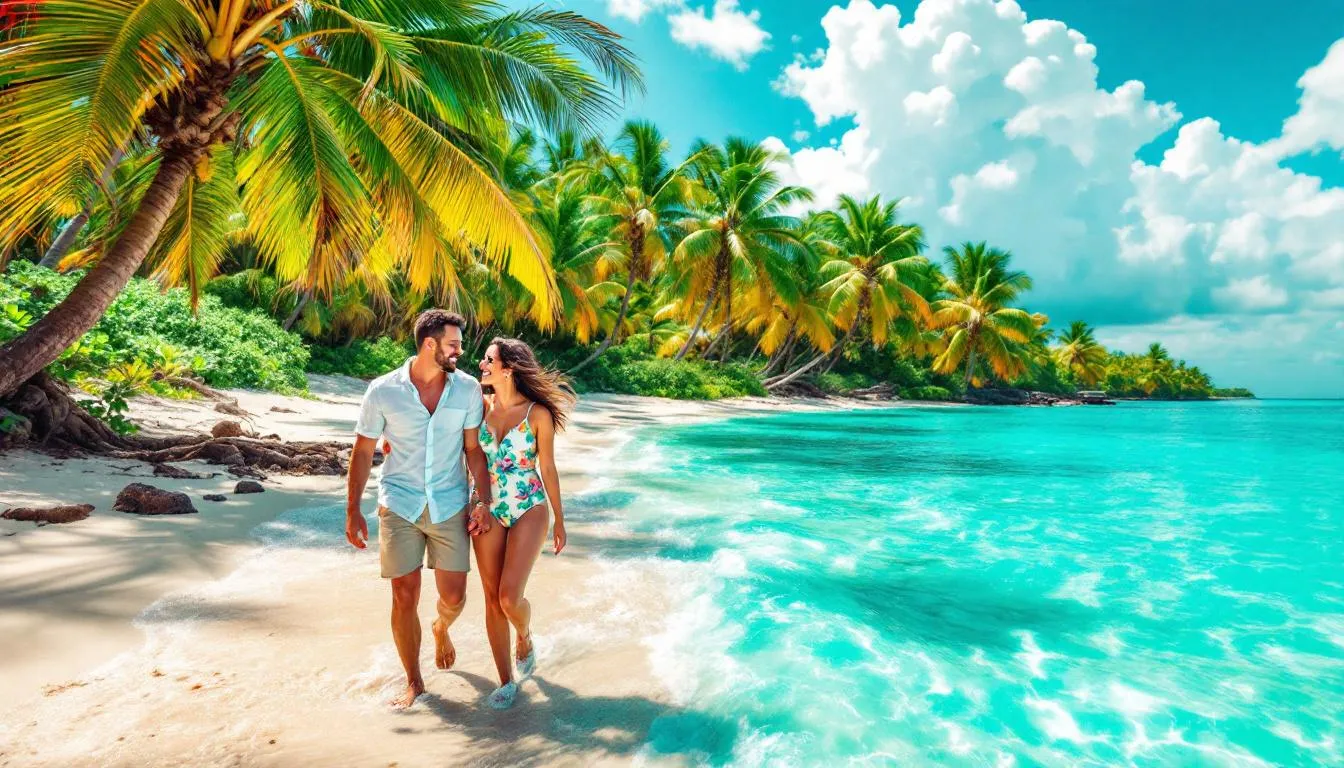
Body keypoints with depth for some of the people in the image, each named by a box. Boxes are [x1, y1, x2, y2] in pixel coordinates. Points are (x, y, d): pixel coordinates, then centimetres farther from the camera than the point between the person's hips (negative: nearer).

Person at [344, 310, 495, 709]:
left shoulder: (467, 389, -5)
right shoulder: (383, 391, -8)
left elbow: (474, 448, 1)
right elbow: (363, 451, 1)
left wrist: (484, 501, -5)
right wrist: (353, 510, 1)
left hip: (449, 506, 1)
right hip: (399, 506, -1)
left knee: (454, 597, 5)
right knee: (405, 597, 5)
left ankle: (441, 629, 43)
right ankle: (413, 682, 27)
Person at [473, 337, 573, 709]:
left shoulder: (538, 413, -9)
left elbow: (547, 468, -2)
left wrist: (560, 520, 4)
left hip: (529, 511, -4)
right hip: (487, 511, 4)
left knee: (510, 597, -11)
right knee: (492, 599, 7)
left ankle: (525, 640, 25)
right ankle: (505, 680, 24)